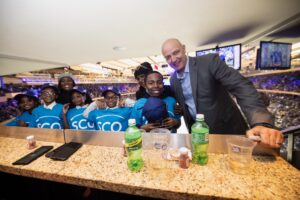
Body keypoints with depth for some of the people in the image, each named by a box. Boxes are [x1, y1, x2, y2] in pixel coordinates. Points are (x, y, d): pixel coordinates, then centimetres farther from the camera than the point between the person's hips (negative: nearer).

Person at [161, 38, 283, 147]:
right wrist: (191, 131, 4)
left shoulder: (209, 61, -17)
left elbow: (242, 87, -25)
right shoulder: (173, 80, 0)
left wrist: (261, 123, -38)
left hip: (227, 131, -4)